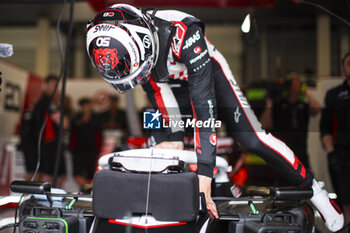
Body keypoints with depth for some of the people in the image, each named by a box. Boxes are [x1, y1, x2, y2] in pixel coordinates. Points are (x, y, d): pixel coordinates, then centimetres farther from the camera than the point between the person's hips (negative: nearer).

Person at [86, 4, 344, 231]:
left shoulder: (183, 34, -44)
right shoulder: (123, 43, -28)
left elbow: (204, 104, -44)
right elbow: (156, 87, -15)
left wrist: (204, 177, -45)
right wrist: (175, 137, -19)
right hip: (171, 77, 5)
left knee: (251, 137, -11)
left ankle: (312, 188, 2)